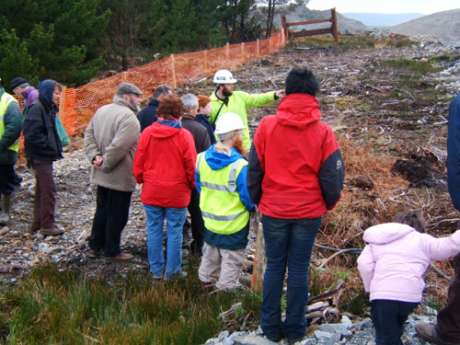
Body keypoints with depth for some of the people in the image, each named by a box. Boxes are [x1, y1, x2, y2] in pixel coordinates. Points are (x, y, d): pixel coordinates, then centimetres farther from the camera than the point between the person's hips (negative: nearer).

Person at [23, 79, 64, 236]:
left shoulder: (48, 109, 12)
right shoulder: (37, 109, -16)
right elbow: (32, 135, -23)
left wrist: (56, 147, 3)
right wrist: (52, 148, -18)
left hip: (45, 156, 9)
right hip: (40, 156, -9)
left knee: (42, 189, 14)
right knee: (49, 189, -6)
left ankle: (38, 222, 23)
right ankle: (47, 225, 1)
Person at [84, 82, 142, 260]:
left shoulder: (102, 110, 7)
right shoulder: (129, 117, -22)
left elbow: (89, 134, 7)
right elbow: (118, 147, -30)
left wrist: (94, 156, -3)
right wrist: (105, 164, -17)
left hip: (102, 175, 9)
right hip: (120, 177, -8)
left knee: (102, 210, 20)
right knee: (117, 215, 5)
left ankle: (96, 244, 31)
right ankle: (112, 250, 15)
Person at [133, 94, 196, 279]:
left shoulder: (147, 133, -4)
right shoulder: (184, 136, -12)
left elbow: (138, 162, 1)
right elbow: (191, 166, -8)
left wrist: (141, 180, 18)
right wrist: (192, 185, 9)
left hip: (151, 192, 3)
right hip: (177, 193, -2)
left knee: (154, 230, 12)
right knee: (174, 232, 7)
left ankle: (156, 269, 20)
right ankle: (172, 271, 14)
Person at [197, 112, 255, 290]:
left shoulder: (202, 158, -7)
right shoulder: (240, 165, -26)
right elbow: (248, 197, -20)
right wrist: (253, 208, 1)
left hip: (209, 220, 6)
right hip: (234, 225, -6)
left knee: (210, 256, 25)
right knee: (231, 262, 10)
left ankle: (206, 282, 41)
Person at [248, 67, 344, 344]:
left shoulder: (266, 126, -7)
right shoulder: (323, 132, -7)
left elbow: (254, 169, -1)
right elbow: (333, 175, -3)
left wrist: (257, 200, 14)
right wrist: (329, 203, 14)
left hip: (273, 210, 0)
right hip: (309, 212, 0)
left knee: (274, 267, 12)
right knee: (299, 269, 9)